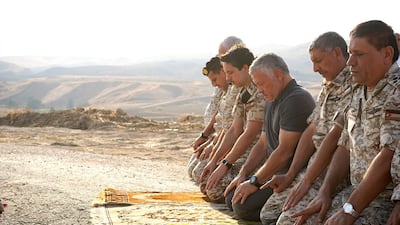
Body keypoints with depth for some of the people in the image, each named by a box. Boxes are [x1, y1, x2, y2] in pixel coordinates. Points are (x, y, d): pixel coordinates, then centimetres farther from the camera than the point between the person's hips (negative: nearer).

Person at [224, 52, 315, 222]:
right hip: (274, 172, 11)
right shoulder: (271, 101, 16)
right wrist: (243, 175, 7)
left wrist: (254, 182, -17)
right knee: (231, 198, 5)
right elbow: (263, 144, 19)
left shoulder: (296, 100, -18)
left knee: (242, 206, -20)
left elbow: (284, 151, -23)